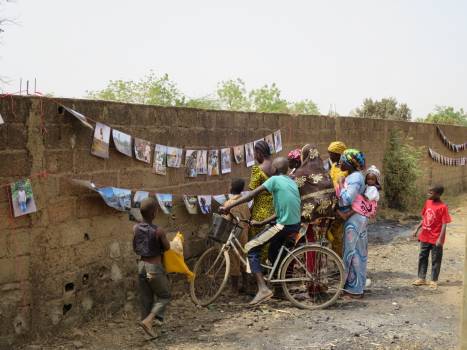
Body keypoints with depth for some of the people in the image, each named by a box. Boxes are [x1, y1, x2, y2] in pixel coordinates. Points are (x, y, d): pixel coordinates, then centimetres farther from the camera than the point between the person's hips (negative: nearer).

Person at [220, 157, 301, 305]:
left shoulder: (275, 179, -6)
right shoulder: (291, 182, 18)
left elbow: (252, 194, -12)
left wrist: (228, 207, -12)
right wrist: (262, 223, 15)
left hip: (284, 226, -9)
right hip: (295, 225, 9)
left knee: (251, 248, -4)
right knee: (273, 253, 26)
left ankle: (263, 289, -13)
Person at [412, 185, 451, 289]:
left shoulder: (443, 207, -17)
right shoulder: (428, 203, 2)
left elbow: (444, 225, -17)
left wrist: (440, 239, -21)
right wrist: (417, 229, 10)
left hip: (435, 239, -6)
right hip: (425, 237, 6)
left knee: (436, 260, 7)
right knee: (422, 257, 12)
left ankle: (434, 281, 18)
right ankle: (422, 278, 23)